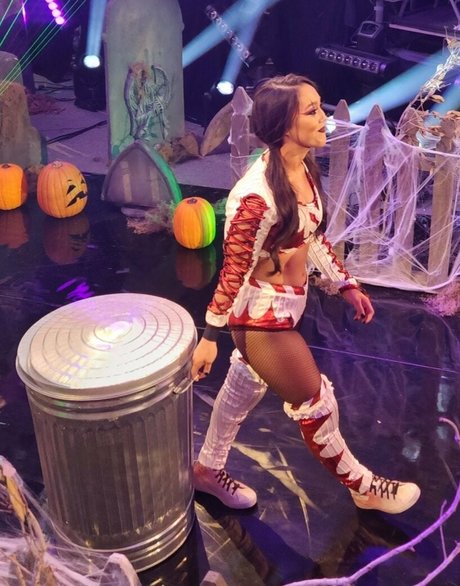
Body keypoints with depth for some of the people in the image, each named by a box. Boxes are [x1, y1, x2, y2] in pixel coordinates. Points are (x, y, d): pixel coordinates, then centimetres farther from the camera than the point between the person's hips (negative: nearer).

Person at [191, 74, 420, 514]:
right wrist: (210, 336, -16)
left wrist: (346, 285, 14)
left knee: (246, 385, 25)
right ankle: (364, 488, 36)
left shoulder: (304, 168, -3)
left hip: (287, 304, 9)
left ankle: (208, 469, 48)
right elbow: (234, 269, -23)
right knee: (315, 404, 11)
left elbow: (313, 236, 11)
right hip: (263, 315, -9)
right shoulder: (256, 195, -30)